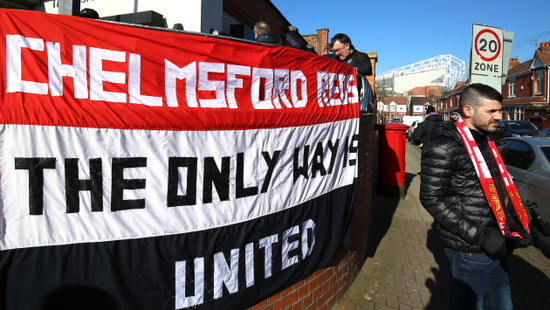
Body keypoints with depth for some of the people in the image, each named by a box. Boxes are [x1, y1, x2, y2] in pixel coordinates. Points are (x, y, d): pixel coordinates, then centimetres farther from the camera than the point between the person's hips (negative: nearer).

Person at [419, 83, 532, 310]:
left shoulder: (486, 141, 12)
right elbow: (432, 199, -21)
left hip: (495, 247, 8)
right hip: (468, 252, -8)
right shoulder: (444, 148, -16)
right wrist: (481, 237, -23)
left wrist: (516, 225, 7)